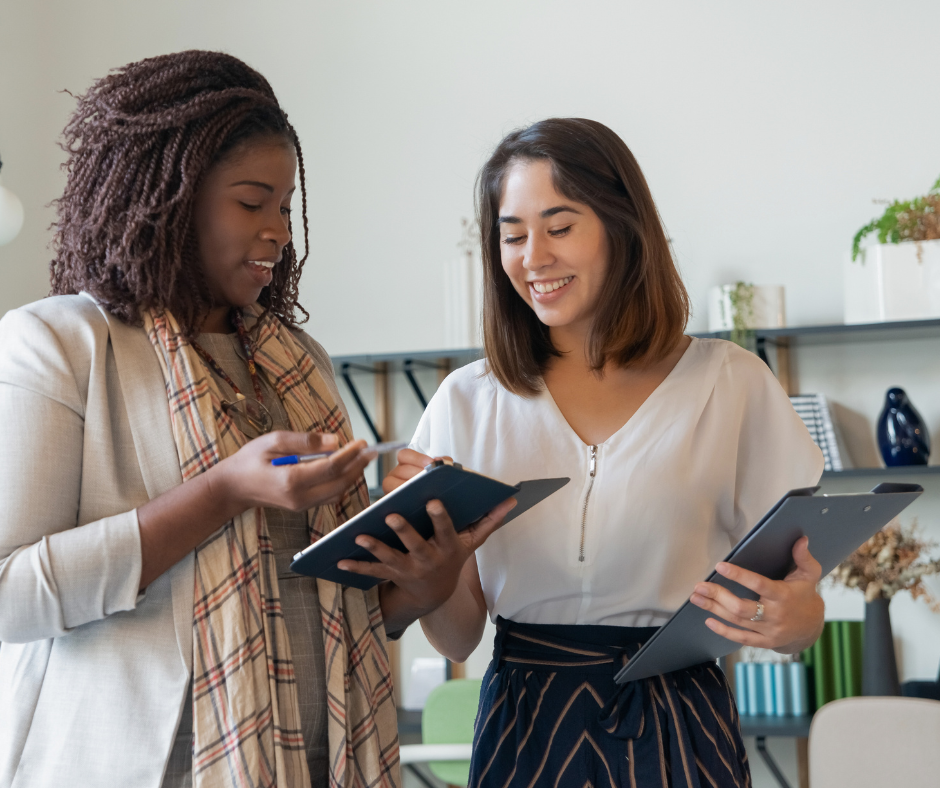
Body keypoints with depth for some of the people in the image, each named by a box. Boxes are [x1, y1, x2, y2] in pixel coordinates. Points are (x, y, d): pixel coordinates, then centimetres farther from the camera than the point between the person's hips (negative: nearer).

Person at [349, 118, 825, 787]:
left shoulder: (728, 384, -2)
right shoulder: (468, 402, 4)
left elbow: (799, 617, 0)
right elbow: (460, 638, 5)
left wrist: (795, 619, -23)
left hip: (676, 731, -1)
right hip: (522, 731, 2)